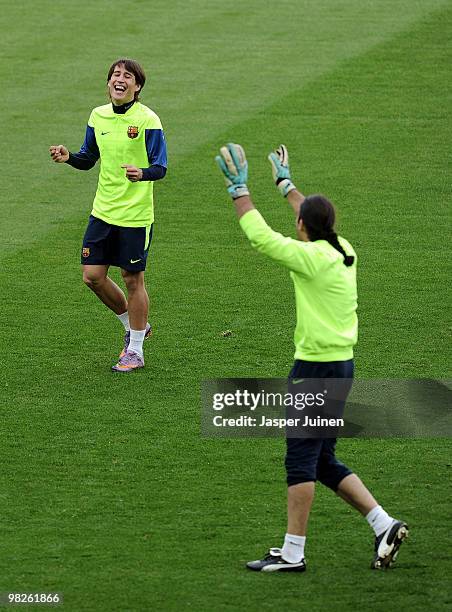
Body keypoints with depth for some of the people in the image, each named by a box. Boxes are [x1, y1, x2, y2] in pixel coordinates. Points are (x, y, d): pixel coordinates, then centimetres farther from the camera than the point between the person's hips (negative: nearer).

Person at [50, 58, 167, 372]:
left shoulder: (147, 120, -13)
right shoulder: (98, 116, 5)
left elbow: (160, 167, -14)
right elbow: (89, 159, 15)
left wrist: (141, 174, -36)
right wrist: (69, 156, -7)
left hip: (135, 215, -6)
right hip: (103, 211, 6)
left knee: (133, 279, 3)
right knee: (93, 276, 6)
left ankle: (135, 351, 17)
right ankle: (134, 326, 30)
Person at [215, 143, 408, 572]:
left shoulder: (312, 258, -17)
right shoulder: (342, 251, 7)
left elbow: (261, 237, -15)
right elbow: (317, 219, 27)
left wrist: (239, 189, -5)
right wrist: (285, 183, 40)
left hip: (315, 368, -9)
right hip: (341, 364, 9)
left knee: (302, 459, -2)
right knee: (324, 462, 16)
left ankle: (292, 553, 2)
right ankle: (384, 525, 12)